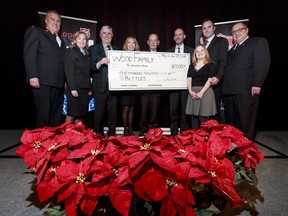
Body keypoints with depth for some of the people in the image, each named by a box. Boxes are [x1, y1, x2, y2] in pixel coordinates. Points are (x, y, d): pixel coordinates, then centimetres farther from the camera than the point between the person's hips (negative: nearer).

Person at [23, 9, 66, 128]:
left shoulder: (61, 41, 26)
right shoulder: (35, 31, 7)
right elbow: (29, 54, -5)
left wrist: (65, 81, 12)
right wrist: (33, 76, -16)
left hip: (58, 83, 6)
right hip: (43, 82, -6)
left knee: (56, 116, 7)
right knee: (43, 115, -5)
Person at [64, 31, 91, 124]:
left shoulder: (85, 54, 19)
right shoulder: (71, 51, 0)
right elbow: (69, 71, -10)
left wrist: (89, 89, 10)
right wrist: (73, 88, -18)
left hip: (84, 89, 6)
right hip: (75, 89, -6)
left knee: (81, 115, 5)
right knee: (72, 114, -3)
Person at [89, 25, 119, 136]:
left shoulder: (116, 49, 17)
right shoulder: (93, 48, 6)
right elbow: (91, 67, -5)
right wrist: (100, 63, -22)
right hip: (100, 86, -3)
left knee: (113, 113, 8)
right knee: (99, 113, 1)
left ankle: (112, 134, 20)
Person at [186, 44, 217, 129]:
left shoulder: (211, 64, 4)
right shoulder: (192, 66, 19)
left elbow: (210, 80, -6)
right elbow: (189, 79, 9)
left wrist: (201, 92, -16)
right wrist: (190, 91, -8)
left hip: (205, 92, -4)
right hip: (193, 93, 4)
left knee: (203, 118, -8)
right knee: (194, 118, 3)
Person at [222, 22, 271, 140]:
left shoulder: (259, 42, 6)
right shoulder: (232, 49, 26)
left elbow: (262, 63, -7)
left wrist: (256, 84, -17)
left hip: (246, 90, -6)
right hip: (229, 91, 7)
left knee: (245, 123, -2)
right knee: (231, 122, 10)